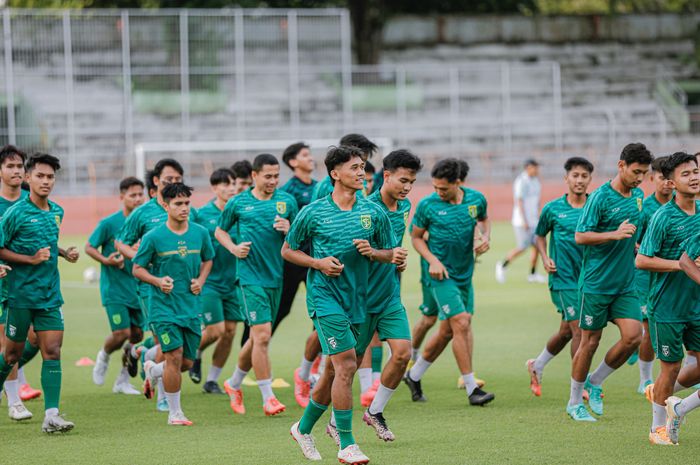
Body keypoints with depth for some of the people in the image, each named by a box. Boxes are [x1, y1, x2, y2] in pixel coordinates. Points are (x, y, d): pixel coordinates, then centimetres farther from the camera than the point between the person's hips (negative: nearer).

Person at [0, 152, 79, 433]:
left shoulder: (57, 212, 9)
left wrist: (64, 253, 8)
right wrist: (30, 259, -18)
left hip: (50, 294, 5)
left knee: (52, 352, -5)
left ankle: (51, 416, -8)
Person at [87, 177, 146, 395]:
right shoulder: (109, 223, -9)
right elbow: (89, 247, -1)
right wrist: (107, 260, -17)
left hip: (137, 288, 4)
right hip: (114, 288, -4)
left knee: (137, 334, 5)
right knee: (122, 332, -12)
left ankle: (123, 381, 19)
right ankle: (103, 356, 22)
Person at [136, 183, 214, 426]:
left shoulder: (200, 233, 2)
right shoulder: (153, 237, -8)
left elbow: (207, 259, 19)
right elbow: (137, 268, 0)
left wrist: (201, 280, 1)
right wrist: (158, 281, -18)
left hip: (191, 306, 4)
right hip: (163, 306, -4)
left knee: (187, 362, 7)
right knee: (174, 356, -13)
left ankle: (153, 370, 39)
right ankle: (174, 413, 0)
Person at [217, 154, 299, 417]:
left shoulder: (287, 201, 7)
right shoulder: (238, 203, 2)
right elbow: (220, 231, 15)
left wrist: (288, 230, -11)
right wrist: (233, 248, -4)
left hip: (276, 276, 4)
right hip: (251, 275, -4)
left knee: (258, 338, 13)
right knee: (262, 335, -13)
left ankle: (234, 384, 34)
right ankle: (268, 398, -8)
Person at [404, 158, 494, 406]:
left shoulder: (476, 199, -2)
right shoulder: (427, 205, -11)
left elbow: (484, 219, 20)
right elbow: (416, 237, 2)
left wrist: (485, 237, 0)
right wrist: (432, 260, -12)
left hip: (465, 273, 5)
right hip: (442, 274, -5)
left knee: (448, 330, 11)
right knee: (461, 324, -15)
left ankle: (414, 375, 29)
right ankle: (471, 388, -10)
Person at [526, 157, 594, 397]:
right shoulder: (553, 209, -1)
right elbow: (539, 235, 14)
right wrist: (545, 258, -2)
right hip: (564, 277, -3)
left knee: (567, 331, 13)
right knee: (579, 329, -11)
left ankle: (537, 366, 37)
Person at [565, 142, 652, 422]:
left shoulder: (638, 196, 10)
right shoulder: (600, 197, -13)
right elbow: (581, 236, -16)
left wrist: (636, 246, 11)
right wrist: (615, 234, -25)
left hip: (625, 284, 6)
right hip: (597, 282, -6)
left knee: (633, 336, -8)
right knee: (590, 342, 1)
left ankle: (595, 383, 14)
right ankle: (574, 402, 16)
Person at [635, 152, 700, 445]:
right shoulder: (663, 217, -14)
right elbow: (642, 261, -18)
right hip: (667, 307, -6)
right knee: (671, 366, 3)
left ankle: (661, 394, 26)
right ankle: (658, 427, 19)